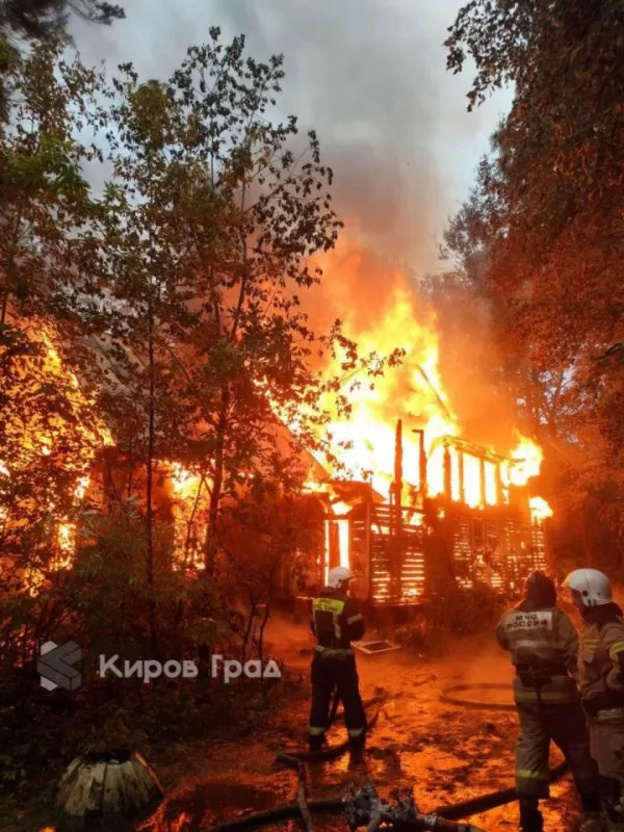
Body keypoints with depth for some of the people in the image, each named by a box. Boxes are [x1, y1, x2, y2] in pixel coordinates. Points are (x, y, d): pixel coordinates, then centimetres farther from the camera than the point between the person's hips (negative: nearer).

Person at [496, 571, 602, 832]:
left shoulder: (509, 619, 2)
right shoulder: (555, 616, -15)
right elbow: (573, 655, -21)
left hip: (525, 690, 4)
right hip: (556, 689, -4)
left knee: (530, 747, 11)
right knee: (578, 747, 14)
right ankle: (592, 810, 26)